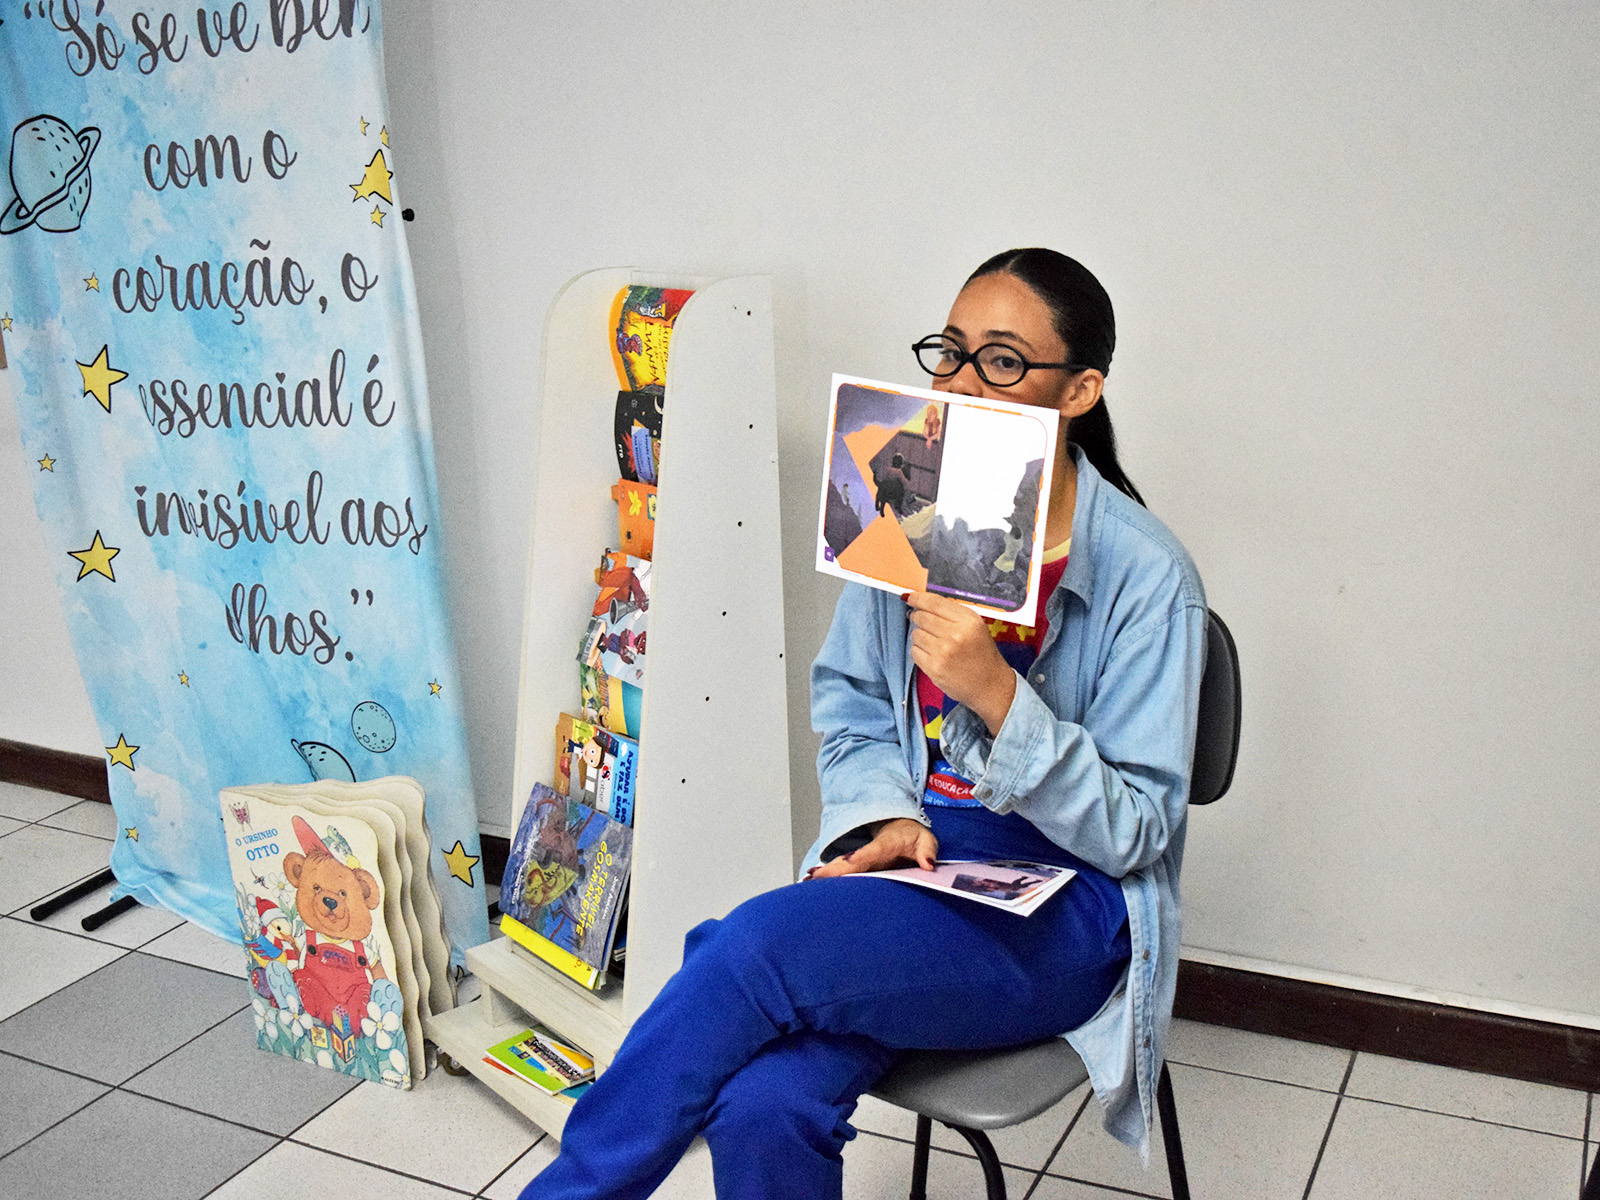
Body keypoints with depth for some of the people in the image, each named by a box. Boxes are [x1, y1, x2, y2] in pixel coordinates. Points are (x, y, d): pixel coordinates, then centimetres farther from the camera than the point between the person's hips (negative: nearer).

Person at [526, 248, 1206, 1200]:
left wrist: (996, 691, -25)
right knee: (763, 1105, -26)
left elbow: (1135, 829, -10)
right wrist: (886, 820, -9)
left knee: (757, 943, -29)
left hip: (1065, 915, -3)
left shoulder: (1145, 574, -12)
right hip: (913, 863, 4)